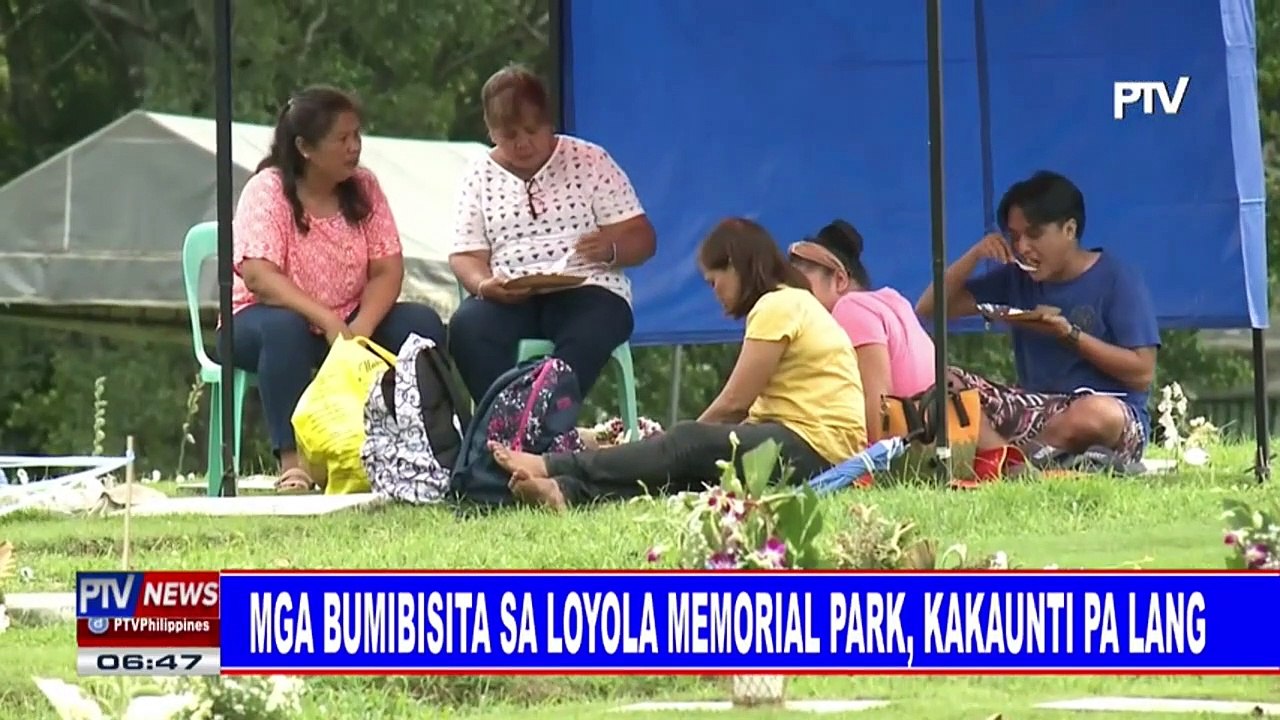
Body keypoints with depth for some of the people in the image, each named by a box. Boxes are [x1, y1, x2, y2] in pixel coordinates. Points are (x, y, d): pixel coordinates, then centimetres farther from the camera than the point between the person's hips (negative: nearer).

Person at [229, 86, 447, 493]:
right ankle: (292, 461, -41)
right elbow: (257, 276, -24)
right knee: (284, 329, -39)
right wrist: (328, 322, -35)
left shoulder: (364, 188, 3)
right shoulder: (267, 191, -12)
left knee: (422, 324, -20)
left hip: (350, 323, 4)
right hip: (271, 317, -4)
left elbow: (387, 269, -5)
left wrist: (361, 327, -25)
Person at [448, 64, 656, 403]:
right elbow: (466, 257, 10)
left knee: (585, 335, -39)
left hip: (586, 290, -2)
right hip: (507, 299, 2)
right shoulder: (480, 178, 15)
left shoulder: (589, 161, 9)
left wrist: (609, 249, -18)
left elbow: (642, 240, 7)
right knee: (466, 327, -34)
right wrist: (484, 285, -15)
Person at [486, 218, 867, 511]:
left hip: (813, 448, -8)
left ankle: (552, 468, -22)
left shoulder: (776, 307, -7)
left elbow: (734, 403, -7)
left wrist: (689, 437, 5)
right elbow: (747, 407, 18)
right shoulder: (794, 302, 26)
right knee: (689, 465, -11)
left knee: (689, 445, -18)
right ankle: (567, 491, -32)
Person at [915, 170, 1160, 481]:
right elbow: (930, 308, 12)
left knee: (1100, 413, -43)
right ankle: (1003, 456, -39)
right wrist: (974, 255, -2)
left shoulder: (1117, 281, -4)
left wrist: (1070, 335, -16)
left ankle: (997, 457, -24)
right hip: (1036, 407, 5)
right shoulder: (1016, 279, 13)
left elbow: (1143, 373, -10)